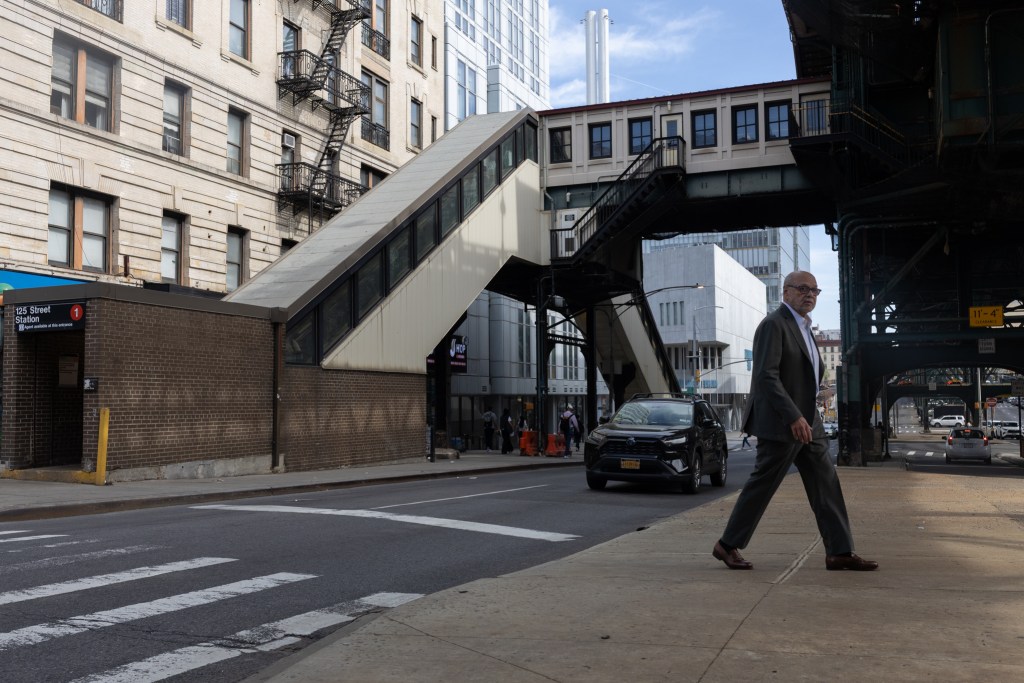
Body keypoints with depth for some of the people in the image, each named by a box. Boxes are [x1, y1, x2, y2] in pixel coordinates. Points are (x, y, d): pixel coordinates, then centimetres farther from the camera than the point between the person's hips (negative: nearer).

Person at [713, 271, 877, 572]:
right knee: (762, 485, -1)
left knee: (826, 485, 6)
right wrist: (794, 417, -25)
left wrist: (804, 415, 17)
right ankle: (728, 545, 11)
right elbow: (766, 376, -22)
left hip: (807, 421, 9)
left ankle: (840, 552, 10)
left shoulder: (803, 326, 17)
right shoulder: (774, 324, -13)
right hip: (780, 423, -9)